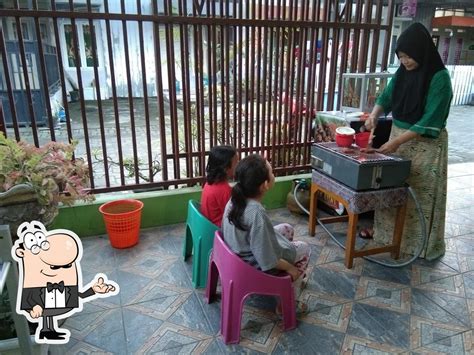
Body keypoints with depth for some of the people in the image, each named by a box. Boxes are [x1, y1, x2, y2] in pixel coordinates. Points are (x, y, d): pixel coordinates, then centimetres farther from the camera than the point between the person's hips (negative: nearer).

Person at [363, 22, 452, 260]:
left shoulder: (439, 77, -16)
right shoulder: (403, 71, 3)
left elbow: (430, 121, -21)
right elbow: (387, 96, 15)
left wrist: (397, 141, -26)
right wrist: (374, 115, -7)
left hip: (426, 144, -6)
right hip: (398, 137, 6)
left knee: (422, 195, 1)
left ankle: (426, 244, 17)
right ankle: (388, 233, 26)